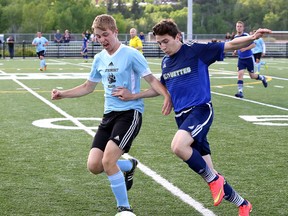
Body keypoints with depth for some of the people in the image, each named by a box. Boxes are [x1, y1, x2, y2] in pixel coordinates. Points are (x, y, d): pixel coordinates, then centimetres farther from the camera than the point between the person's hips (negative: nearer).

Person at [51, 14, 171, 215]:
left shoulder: (131, 54, -9)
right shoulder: (99, 59, 10)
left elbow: (151, 79, -9)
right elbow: (88, 87, 23)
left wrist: (167, 95, -27)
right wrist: (63, 94, 13)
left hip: (130, 113, -7)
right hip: (109, 114, 7)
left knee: (108, 161, -20)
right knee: (94, 166, -3)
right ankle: (129, 165, 26)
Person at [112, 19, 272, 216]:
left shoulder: (196, 51, -6)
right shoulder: (165, 62, 13)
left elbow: (231, 45, -8)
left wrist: (253, 37, -25)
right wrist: (133, 96, 22)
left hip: (200, 109, -7)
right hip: (182, 116, 7)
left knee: (178, 146, -34)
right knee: (207, 172, 5)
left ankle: (214, 179, -12)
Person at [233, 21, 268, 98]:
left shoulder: (246, 35, -15)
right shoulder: (235, 37, 3)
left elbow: (253, 45, -15)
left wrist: (245, 48, -28)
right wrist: (235, 51, 1)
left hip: (249, 58, -4)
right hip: (241, 59, 4)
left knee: (252, 76, 7)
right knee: (240, 74, -13)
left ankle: (262, 78, 39)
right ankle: (240, 92, -12)